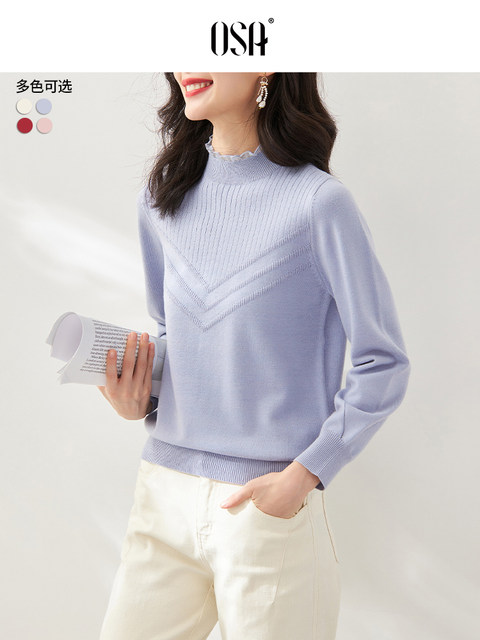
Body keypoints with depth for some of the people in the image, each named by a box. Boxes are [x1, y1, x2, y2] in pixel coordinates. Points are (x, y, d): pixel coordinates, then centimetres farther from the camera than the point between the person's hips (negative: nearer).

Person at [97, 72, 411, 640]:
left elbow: (384, 365, -8)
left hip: (270, 508, -5)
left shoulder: (318, 202, -12)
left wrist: (304, 476, -14)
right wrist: (138, 401, 0)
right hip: (163, 492, 5)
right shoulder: (162, 198, 6)